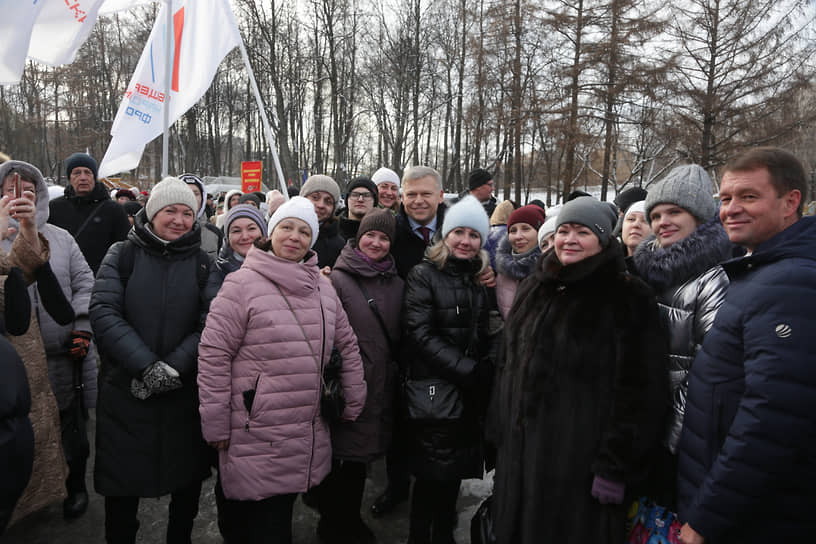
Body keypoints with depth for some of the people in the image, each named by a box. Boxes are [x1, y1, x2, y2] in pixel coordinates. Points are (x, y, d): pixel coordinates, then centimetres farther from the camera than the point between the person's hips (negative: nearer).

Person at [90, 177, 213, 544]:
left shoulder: (203, 263, 3)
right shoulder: (123, 255, 0)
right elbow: (103, 312, -11)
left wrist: (174, 367, -17)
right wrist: (147, 366, -20)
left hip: (185, 394, 1)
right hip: (124, 391, -1)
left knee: (187, 482, 13)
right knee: (122, 485, 11)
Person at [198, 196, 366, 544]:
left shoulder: (323, 286, 8)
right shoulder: (242, 284, -9)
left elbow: (347, 346, 14)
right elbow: (213, 354, -10)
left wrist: (353, 404, 15)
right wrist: (216, 424, -10)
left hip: (308, 435, 5)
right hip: (256, 437, -5)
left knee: (281, 514, 20)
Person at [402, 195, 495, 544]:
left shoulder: (482, 281, 12)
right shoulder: (424, 276, -5)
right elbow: (420, 335, -15)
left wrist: (486, 372, 0)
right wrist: (469, 370, -18)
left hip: (470, 397, 5)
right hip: (433, 394, -5)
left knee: (453, 476, 14)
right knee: (432, 476, 3)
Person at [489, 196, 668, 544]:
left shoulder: (628, 298, -9)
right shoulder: (535, 289, 10)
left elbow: (639, 390, -13)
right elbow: (508, 366, 15)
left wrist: (616, 466, -15)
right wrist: (499, 432, 14)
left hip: (582, 459, -6)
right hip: (521, 448, 6)